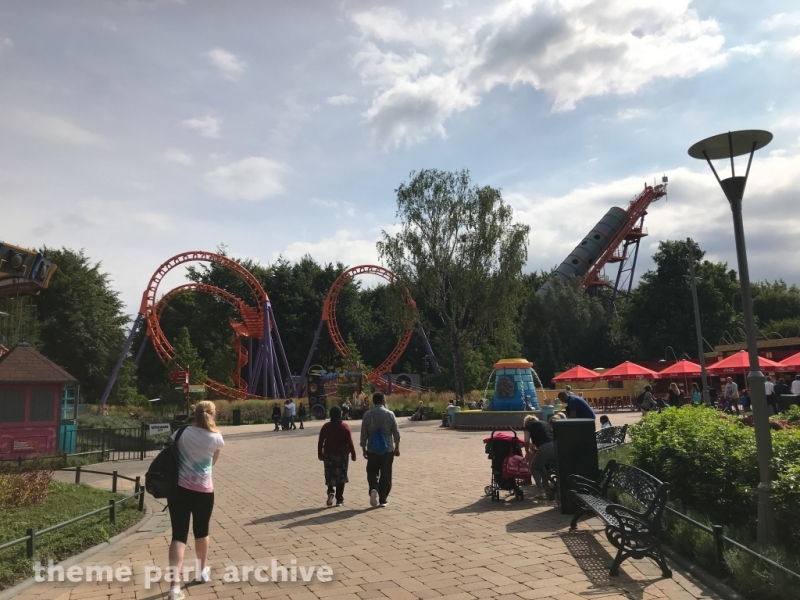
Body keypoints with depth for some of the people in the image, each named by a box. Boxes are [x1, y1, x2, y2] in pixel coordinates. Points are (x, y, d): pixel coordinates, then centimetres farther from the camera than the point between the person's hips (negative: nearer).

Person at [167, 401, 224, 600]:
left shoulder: (181, 432, -4)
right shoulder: (216, 438, -5)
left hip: (179, 489, 0)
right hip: (203, 491, 0)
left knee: (179, 536, 0)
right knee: (201, 532, 20)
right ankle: (203, 571, 39)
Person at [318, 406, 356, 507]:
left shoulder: (325, 427, -2)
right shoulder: (345, 427, -8)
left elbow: (320, 442, 1)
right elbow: (350, 442, -9)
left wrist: (320, 454, 11)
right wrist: (353, 454, 0)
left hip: (329, 455, 1)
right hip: (342, 454, -1)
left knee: (330, 475, 14)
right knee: (341, 476, 7)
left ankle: (330, 492, -12)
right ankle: (339, 499, 9)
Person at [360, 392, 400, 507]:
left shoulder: (367, 415, -4)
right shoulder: (390, 414, -5)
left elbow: (364, 433, -2)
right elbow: (396, 432, -1)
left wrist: (363, 448, 9)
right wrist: (397, 447, 9)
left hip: (372, 449, 0)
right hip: (388, 449, 0)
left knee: (372, 472, 13)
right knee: (386, 474, 10)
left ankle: (373, 489, -14)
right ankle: (383, 499, 13)